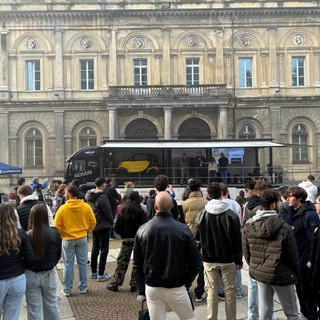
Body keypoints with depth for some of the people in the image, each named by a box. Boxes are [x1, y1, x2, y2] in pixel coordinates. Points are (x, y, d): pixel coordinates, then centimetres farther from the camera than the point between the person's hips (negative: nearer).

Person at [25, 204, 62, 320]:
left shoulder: (27, 236, -21)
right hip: (49, 274, 2)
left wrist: (27, 268, 10)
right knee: (51, 305, 21)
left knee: (34, 309, 13)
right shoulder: (54, 233, -13)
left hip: (31, 275, -2)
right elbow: (58, 254, 1)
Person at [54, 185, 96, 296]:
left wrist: (61, 234, 9)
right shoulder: (86, 207, -7)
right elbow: (92, 222, 0)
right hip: (82, 238, 2)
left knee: (68, 265, 9)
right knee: (83, 263, 13)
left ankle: (67, 289, 17)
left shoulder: (63, 208, -14)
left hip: (68, 239, -2)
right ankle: (83, 287, 22)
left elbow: (57, 226, -9)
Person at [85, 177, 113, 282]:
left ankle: (93, 272, 25)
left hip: (93, 225, 8)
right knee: (104, 249, 2)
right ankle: (101, 274, 5)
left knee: (95, 248, 17)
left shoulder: (89, 195, 1)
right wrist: (112, 222, 1)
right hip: (103, 226, -8)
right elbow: (108, 212, -16)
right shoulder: (102, 197, -23)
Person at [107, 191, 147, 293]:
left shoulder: (122, 211, 0)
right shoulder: (140, 212, -9)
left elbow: (117, 227, -2)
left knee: (122, 262, 11)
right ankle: (134, 284, 12)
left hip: (126, 240, 2)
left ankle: (114, 284, 14)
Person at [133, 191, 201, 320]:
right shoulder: (183, 229, -12)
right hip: (176, 287, -2)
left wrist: (141, 290, 9)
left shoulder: (142, 230, -5)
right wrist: (187, 283, 5)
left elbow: (137, 264, 1)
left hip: (151, 287, 2)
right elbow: (195, 262, -8)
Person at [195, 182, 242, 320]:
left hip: (209, 260, 1)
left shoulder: (202, 215, -6)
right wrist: (239, 259, 4)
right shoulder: (231, 215, -10)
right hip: (228, 259, -1)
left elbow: (197, 237, 4)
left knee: (211, 291, 8)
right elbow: (237, 239, -5)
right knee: (230, 291, 10)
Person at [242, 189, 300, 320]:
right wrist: (296, 274, 6)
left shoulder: (248, 226, -5)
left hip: (259, 273, 4)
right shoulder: (284, 227, -18)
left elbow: (246, 253, 3)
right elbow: (293, 255, -10)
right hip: (281, 275, -4)